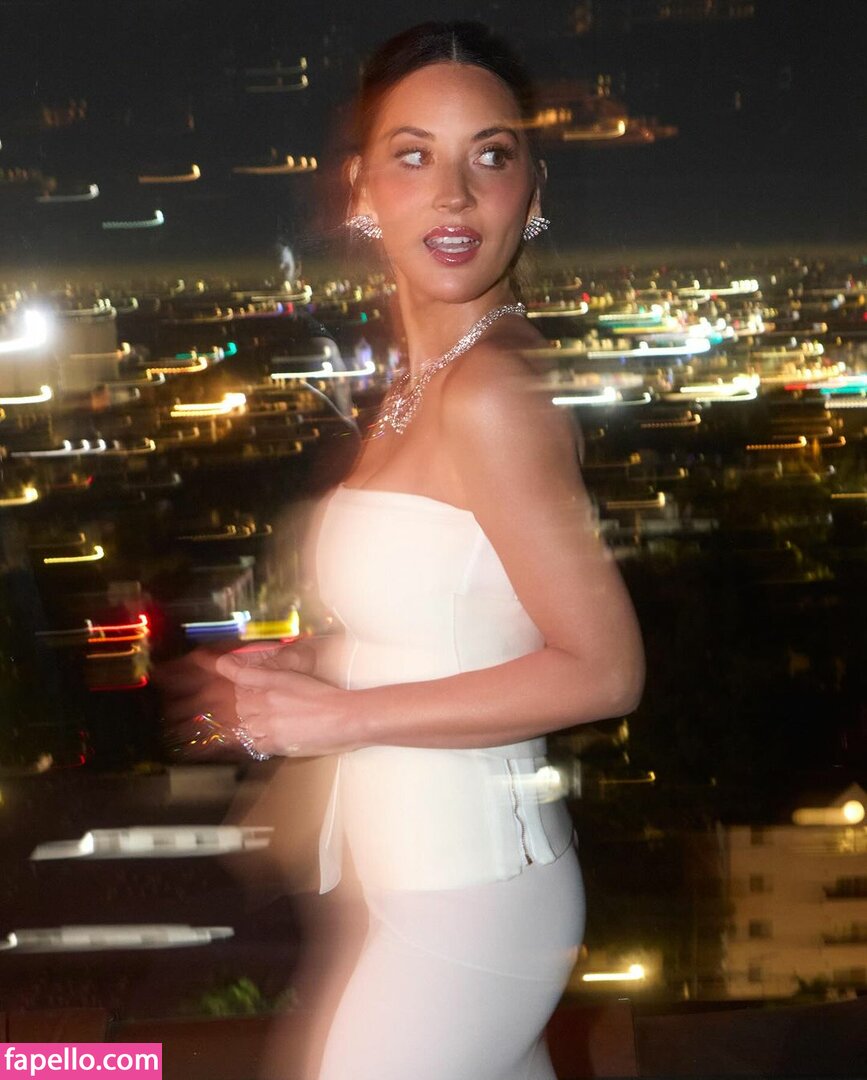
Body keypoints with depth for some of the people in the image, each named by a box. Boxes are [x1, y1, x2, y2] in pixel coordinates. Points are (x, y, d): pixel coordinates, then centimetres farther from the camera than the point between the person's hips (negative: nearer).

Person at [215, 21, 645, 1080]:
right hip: (430, 879, 8)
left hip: (465, 900, -8)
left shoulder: (487, 390, -20)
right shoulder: (422, 378, 7)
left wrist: (344, 715, -16)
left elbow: (603, 670, -20)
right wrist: (306, 664, 1)